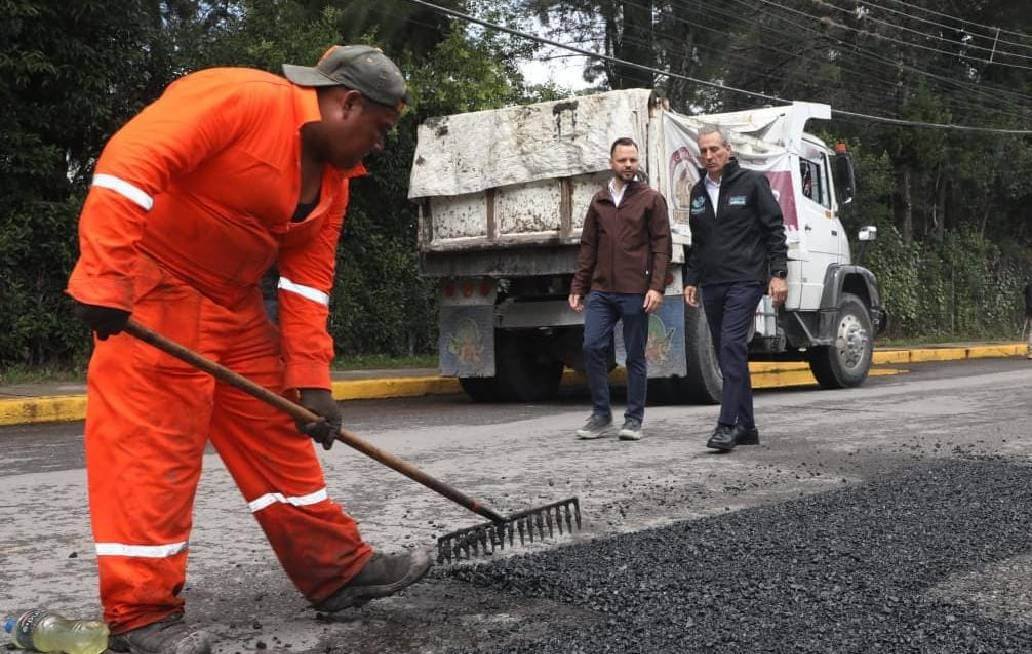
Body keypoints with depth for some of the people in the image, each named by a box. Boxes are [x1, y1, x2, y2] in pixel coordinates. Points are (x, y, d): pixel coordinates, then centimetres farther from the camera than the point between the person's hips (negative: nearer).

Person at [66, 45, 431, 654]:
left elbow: (309, 283, 6)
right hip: (150, 285, -9)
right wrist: (104, 280, -34)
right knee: (151, 443, -9)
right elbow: (128, 165, -29)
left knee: (279, 433, 9)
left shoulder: (334, 179, 7)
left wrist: (309, 381, -1)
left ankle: (338, 569, 17)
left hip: (233, 302, 9)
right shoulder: (239, 97, -20)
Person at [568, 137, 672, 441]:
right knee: (593, 347, -5)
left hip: (635, 293, -3)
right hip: (600, 291, 3)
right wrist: (578, 287, 10)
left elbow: (662, 246, -2)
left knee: (635, 356, 3)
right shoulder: (599, 201, 14)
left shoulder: (651, 199, 3)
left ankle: (634, 419, 12)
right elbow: (588, 247, 16)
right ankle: (601, 414, 7)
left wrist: (656, 286, -13)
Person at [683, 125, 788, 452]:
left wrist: (778, 273, -11)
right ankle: (746, 426, 15)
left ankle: (727, 425, -18)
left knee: (732, 347, -17)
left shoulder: (752, 182, -2)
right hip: (712, 285, 7)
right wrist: (691, 280, 17)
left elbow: (774, 229, -4)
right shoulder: (698, 191, 16)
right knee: (727, 353, 8)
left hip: (745, 281, -6)